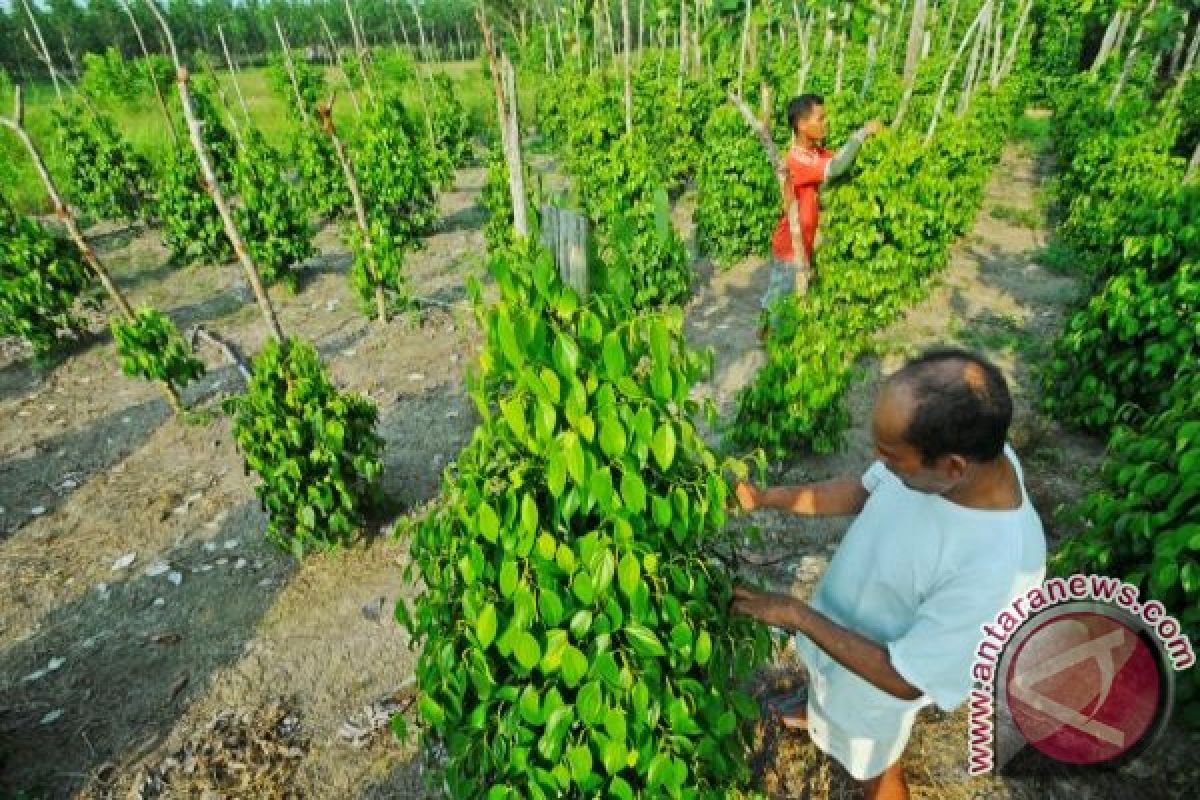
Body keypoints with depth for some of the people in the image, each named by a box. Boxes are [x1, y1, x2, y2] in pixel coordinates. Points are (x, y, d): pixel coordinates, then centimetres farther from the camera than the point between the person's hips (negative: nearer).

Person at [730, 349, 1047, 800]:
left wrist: (798, 616, -27)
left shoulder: (998, 569, -43)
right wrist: (764, 499, -11)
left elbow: (904, 680, -31)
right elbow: (864, 492, -6)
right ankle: (822, 713, 69)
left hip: (875, 680, -6)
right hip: (841, 615, 6)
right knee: (823, 679, 37)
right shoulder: (962, 447, -25)